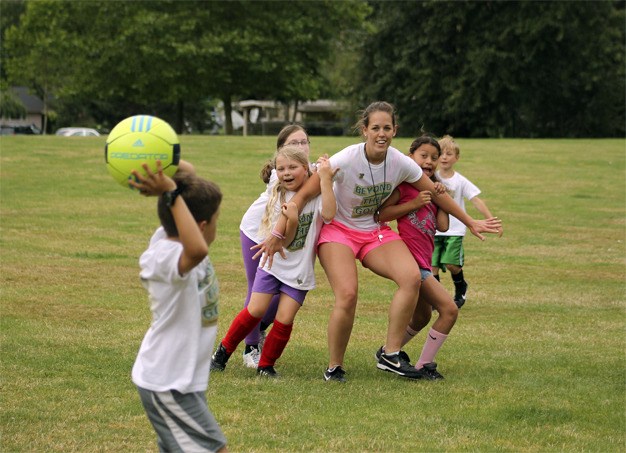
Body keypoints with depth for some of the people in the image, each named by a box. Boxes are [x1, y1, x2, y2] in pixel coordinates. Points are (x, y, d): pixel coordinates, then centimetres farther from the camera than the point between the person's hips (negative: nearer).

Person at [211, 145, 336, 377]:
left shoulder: (316, 194, -8)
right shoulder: (278, 197, 0)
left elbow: (329, 214, -33)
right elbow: (284, 241, -9)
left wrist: (325, 179, -34)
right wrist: (291, 220, -29)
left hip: (300, 270, -2)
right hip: (274, 263, 2)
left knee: (284, 319, -8)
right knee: (255, 310, -5)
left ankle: (266, 365, 8)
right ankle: (223, 352, 11)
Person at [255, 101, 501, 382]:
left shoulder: (400, 163, -12)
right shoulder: (346, 160, -23)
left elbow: (437, 194, 5)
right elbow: (303, 195, -18)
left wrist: (470, 223, 13)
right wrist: (277, 235, -21)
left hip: (375, 231, 4)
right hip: (338, 230, -4)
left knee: (411, 277, -22)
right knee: (347, 295, -26)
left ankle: (390, 356, -13)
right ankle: (334, 368, -6)